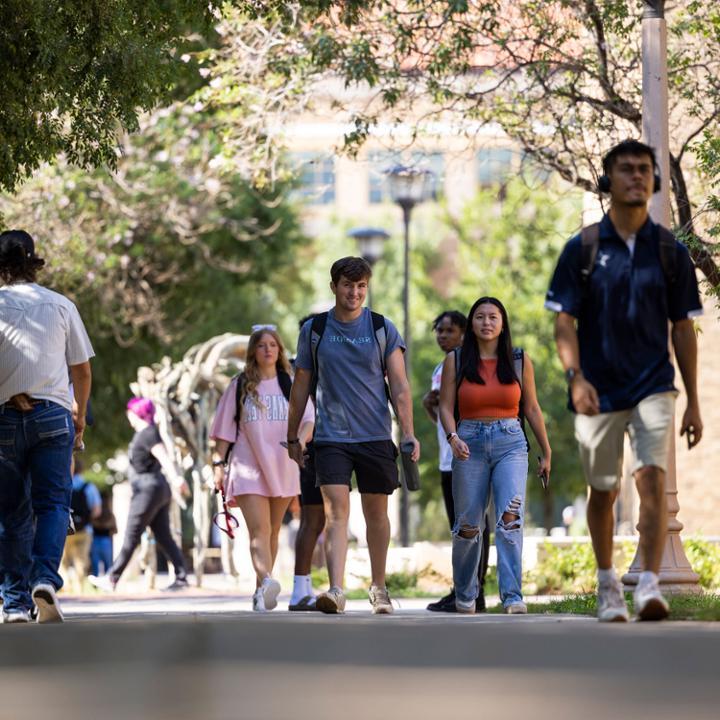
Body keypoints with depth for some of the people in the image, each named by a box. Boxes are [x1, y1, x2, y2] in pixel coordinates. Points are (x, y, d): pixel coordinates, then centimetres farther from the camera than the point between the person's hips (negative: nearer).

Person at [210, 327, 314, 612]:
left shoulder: (291, 384, 10)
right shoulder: (240, 386, 9)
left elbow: (308, 419, 0)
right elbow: (224, 429, 10)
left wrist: (301, 438, -22)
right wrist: (219, 463, 4)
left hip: (283, 468, 2)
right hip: (248, 468, -2)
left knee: (272, 532, 8)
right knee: (259, 530, -18)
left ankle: (261, 591, 17)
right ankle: (266, 582, -38)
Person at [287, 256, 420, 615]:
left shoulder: (383, 329, 3)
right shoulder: (314, 330, 4)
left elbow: (399, 385, 1)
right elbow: (301, 386, 12)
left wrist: (408, 434, -9)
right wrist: (292, 437, 13)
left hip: (376, 436, 1)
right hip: (331, 437, -1)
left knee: (376, 511, 8)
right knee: (336, 509, -14)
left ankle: (378, 588, 23)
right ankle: (336, 589, -21)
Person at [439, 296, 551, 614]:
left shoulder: (520, 361, 6)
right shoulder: (456, 360, 4)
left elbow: (532, 409, 12)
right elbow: (446, 406, 2)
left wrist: (546, 453, 13)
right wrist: (453, 437, -17)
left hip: (510, 444, 0)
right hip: (470, 444, 1)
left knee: (510, 516, -19)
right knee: (467, 525, 5)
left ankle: (512, 597, -23)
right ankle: (465, 594, 25)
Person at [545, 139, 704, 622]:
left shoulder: (671, 252, 4)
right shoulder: (583, 249, 0)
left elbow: (683, 328, 8)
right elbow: (564, 321, -2)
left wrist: (694, 402, 7)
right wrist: (575, 377, -19)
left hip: (653, 386, 0)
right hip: (599, 391, 0)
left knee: (652, 478, -17)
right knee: (603, 491, 9)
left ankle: (649, 586, -21)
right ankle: (607, 584, 27)